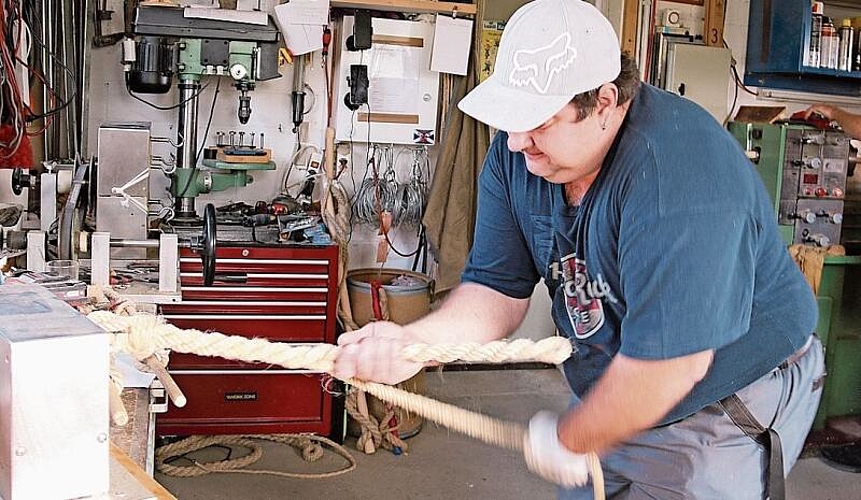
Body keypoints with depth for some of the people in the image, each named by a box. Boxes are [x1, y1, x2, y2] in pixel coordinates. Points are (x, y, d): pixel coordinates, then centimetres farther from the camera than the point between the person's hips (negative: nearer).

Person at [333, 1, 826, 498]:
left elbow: (667, 364, -32)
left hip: (724, 414, -6)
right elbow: (499, 288, -9)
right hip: (613, 399, 6)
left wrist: (568, 440, -17)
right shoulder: (516, 153, -10)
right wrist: (413, 341, -29)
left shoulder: (679, 177, -34)